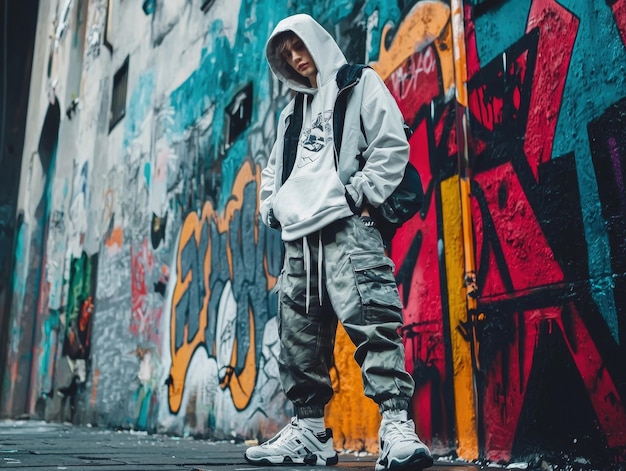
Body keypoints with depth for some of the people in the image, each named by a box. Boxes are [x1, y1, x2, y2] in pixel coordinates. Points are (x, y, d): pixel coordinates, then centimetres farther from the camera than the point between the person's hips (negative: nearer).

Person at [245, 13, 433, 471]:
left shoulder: (361, 85, 10)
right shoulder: (293, 111, 28)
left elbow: (392, 146, -2)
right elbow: (274, 169, 33)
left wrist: (359, 194, -11)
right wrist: (272, 207, 14)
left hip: (347, 227, -7)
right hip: (299, 236, 7)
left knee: (371, 321, -20)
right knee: (300, 336, 6)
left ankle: (397, 424, -19)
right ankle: (309, 430, 14)